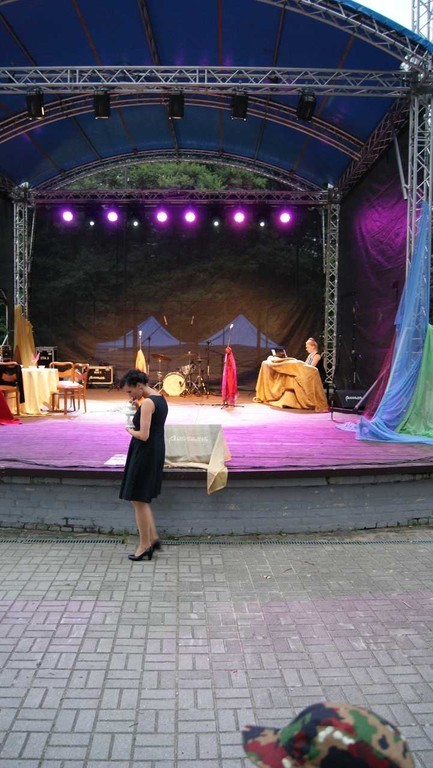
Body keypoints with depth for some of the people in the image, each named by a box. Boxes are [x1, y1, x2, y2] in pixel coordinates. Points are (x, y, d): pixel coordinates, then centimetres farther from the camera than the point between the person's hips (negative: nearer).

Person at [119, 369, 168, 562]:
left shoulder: (148, 402, -19)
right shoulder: (160, 399, 10)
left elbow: (143, 435, -24)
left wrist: (129, 430, -5)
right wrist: (138, 407, 7)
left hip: (144, 454, -10)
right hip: (156, 452, 10)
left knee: (138, 500, 3)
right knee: (142, 499, 19)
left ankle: (144, 545, 13)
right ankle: (153, 538, 23)